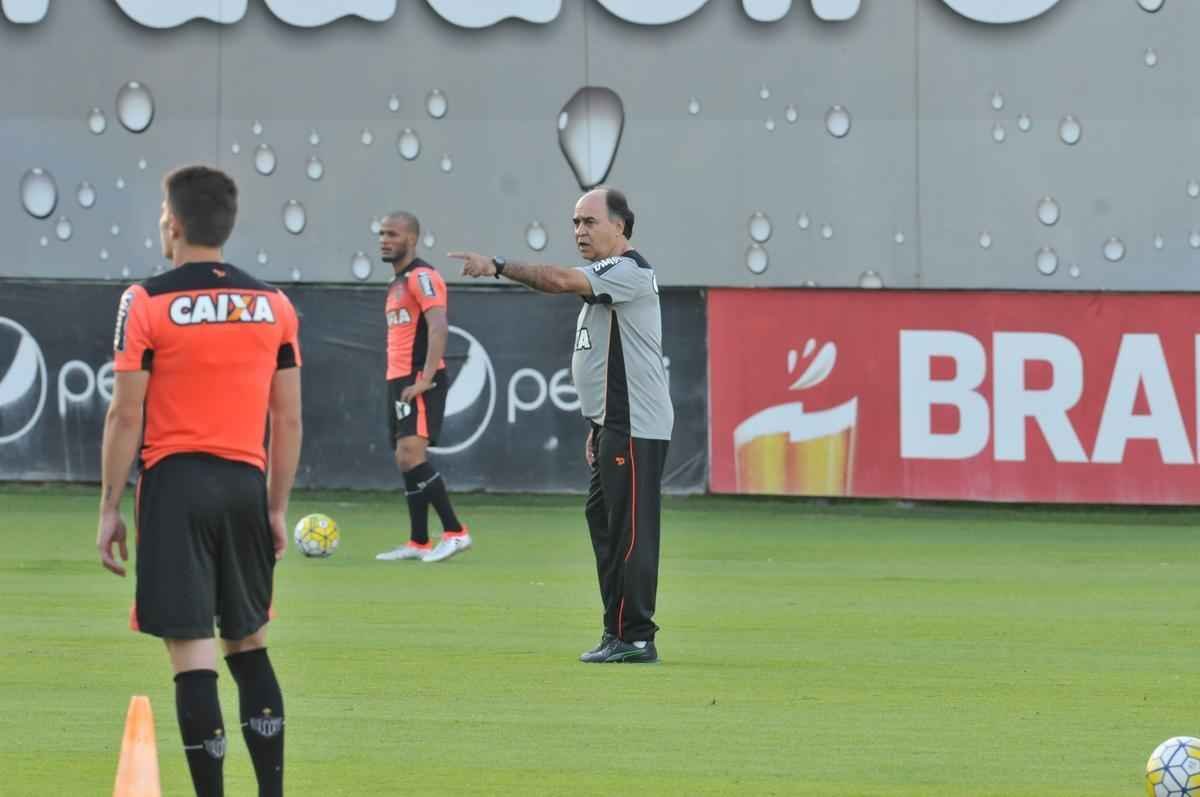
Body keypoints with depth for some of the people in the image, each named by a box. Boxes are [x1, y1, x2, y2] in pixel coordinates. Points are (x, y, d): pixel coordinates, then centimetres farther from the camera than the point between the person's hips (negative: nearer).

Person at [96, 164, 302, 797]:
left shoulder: (147, 302, -7)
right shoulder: (273, 305, 6)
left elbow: (126, 416, -7)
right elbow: (288, 419, 8)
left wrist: (109, 508, -1)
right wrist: (278, 508, 16)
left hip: (176, 484, -4)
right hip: (246, 484, 5)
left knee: (191, 653, -4)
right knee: (248, 645, 17)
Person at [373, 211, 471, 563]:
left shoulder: (421, 277, -10)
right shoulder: (398, 283, 19)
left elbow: (438, 327, -21)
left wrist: (425, 379, -26)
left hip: (418, 383, -10)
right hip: (400, 381, 10)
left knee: (410, 455, -18)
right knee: (405, 461, 8)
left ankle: (455, 532, -14)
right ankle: (418, 543, 12)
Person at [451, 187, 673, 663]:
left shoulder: (629, 271, -12)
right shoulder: (604, 280, 20)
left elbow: (561, 281, -27)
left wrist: (498, 267, -25)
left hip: (635, 428, -11)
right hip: (615, 426, 11)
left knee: (630, 531, -9)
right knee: (604, 522, 14)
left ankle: (635, 638, -8)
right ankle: (618, 632, 19)